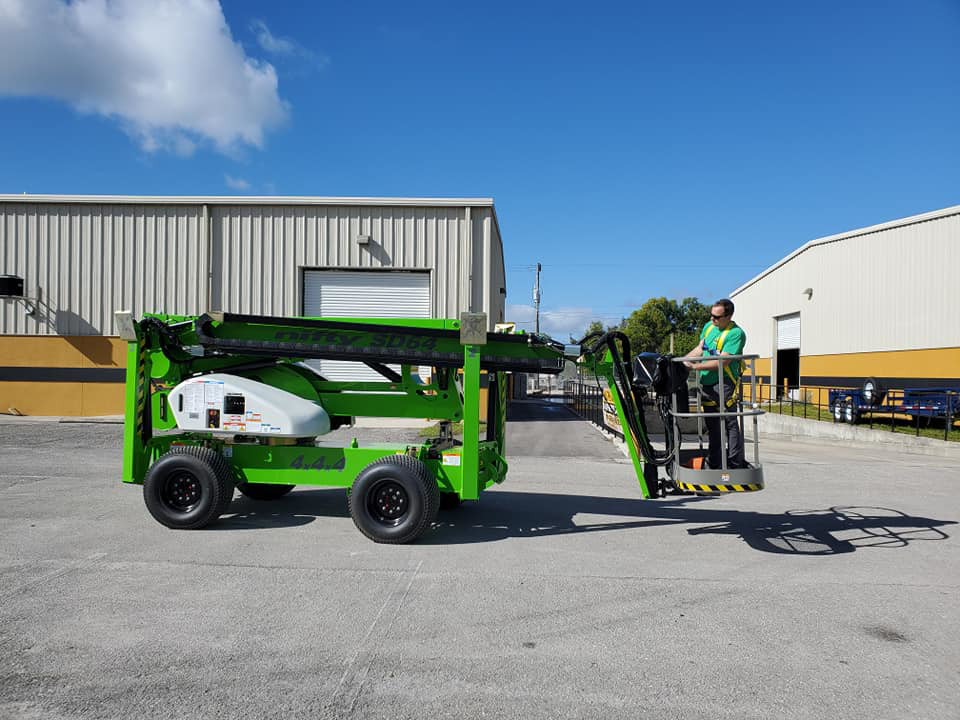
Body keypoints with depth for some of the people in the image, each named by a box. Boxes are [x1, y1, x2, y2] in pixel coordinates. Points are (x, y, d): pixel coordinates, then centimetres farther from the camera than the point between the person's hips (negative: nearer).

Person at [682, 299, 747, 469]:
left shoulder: (736, 333, -14)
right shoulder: (709, 326, 10)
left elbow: (722, 362, -21)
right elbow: (699, 349, 20)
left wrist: (694, 366, -22)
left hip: (724, 384, -8)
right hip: (706, 383, 8)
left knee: (730, 423, -4)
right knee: (712, 425, 14)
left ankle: (735, 464, 3)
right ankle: (713, 463, 24)